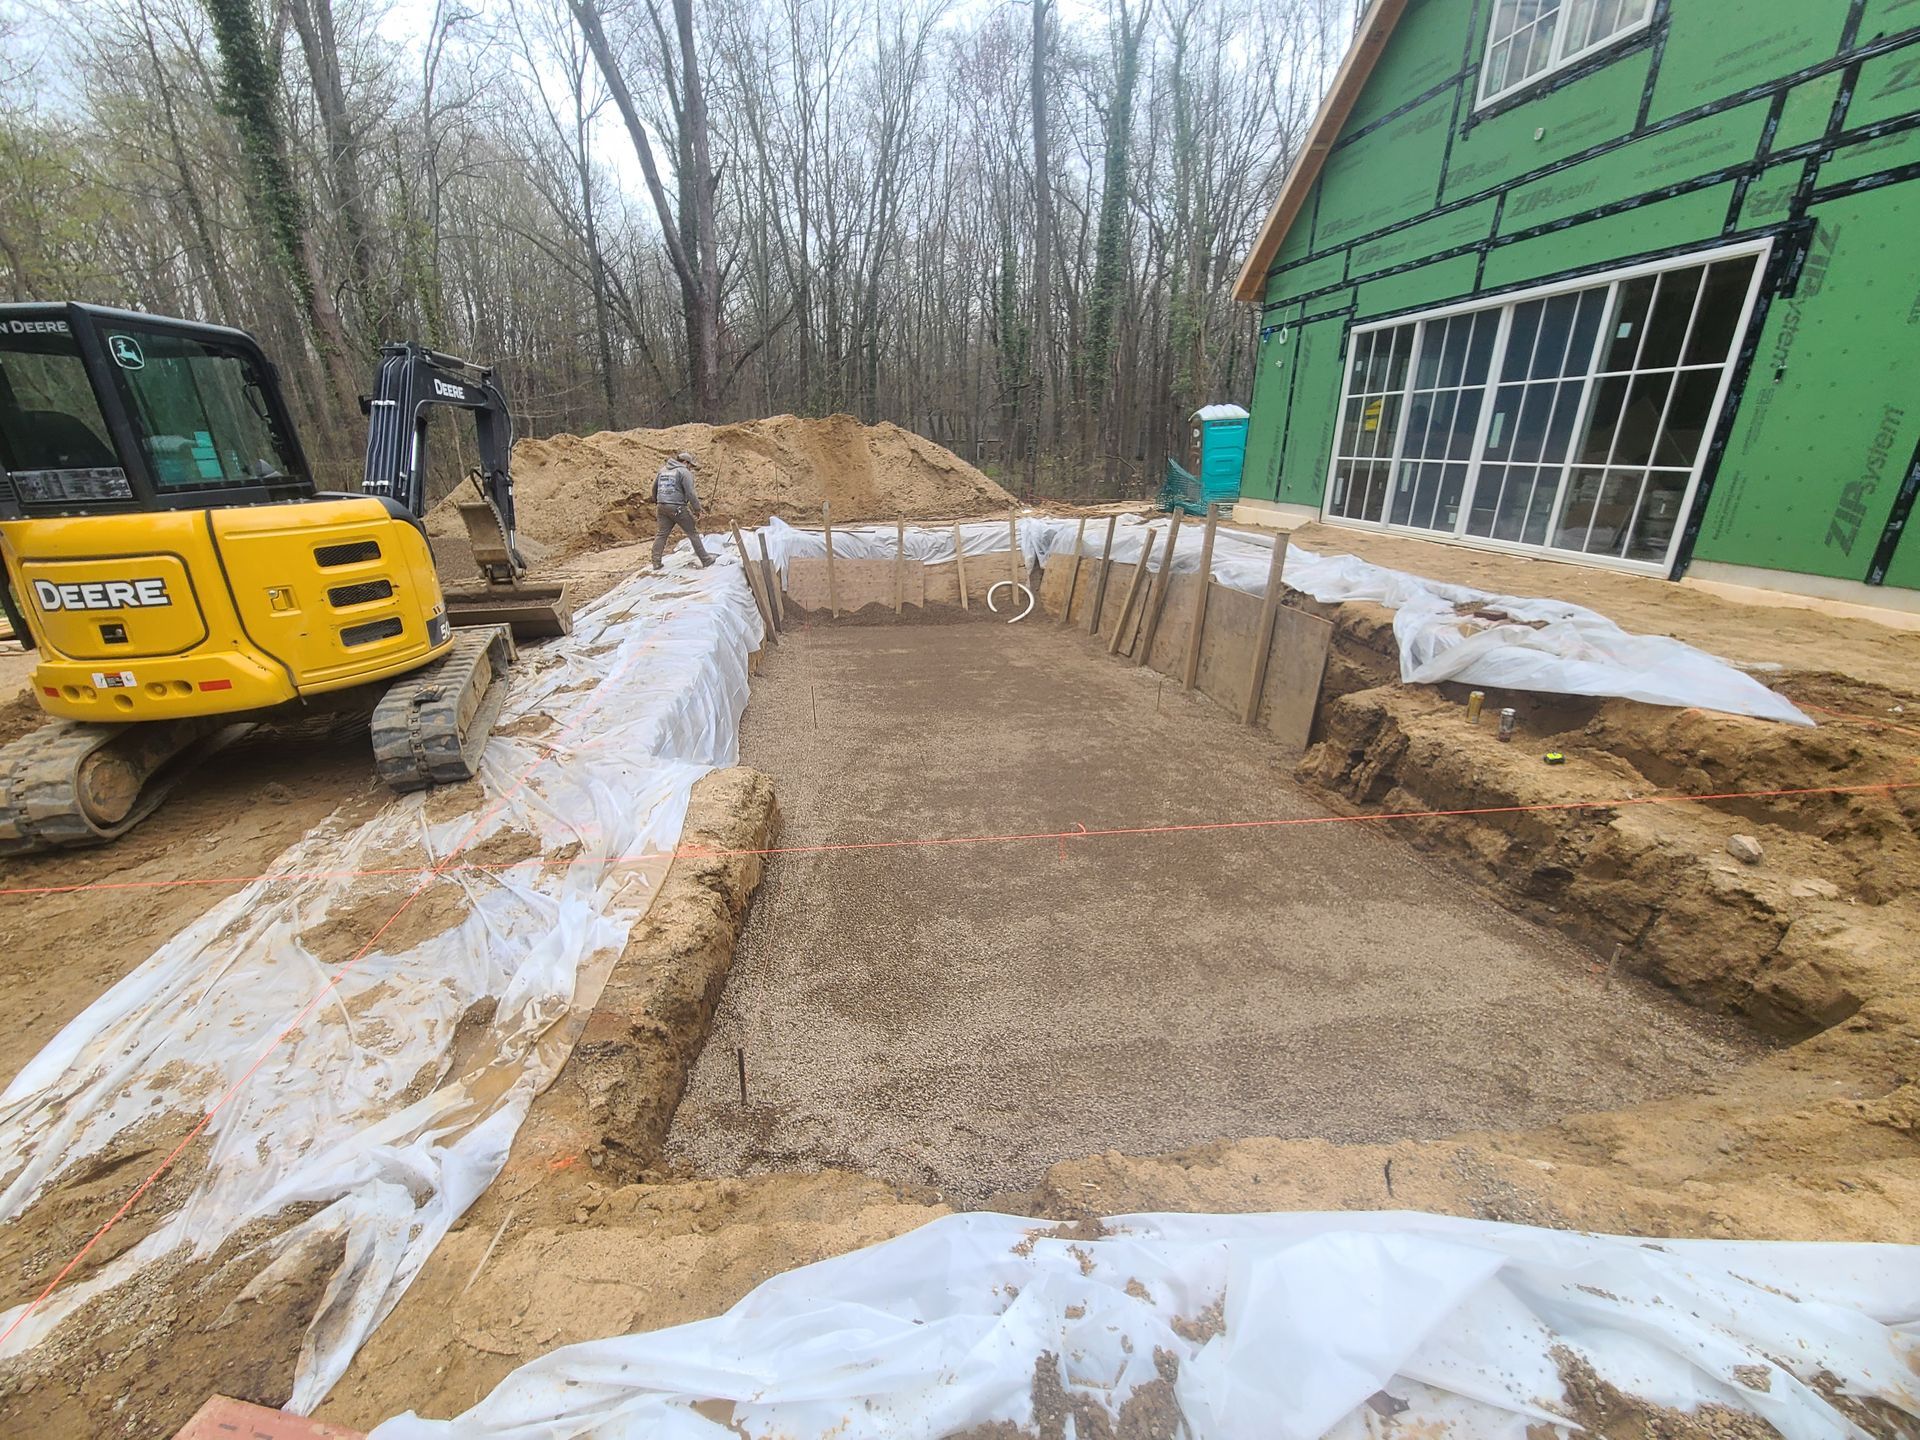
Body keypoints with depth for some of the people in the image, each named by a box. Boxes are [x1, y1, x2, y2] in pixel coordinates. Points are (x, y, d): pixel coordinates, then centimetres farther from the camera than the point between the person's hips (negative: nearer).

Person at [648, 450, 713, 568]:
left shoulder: (663, 469, 17)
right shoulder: (684, 472, -5)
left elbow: (654, 487, 25)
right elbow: (690, 493, -13)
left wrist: (656, 501, 39)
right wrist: (697, 509, -5)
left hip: (662, 507, 6)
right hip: (678, 508, -6)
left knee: (661, 534, 9)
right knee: (693, 533, 3)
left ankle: (656, 562, 7)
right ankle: (705, 560, 7)